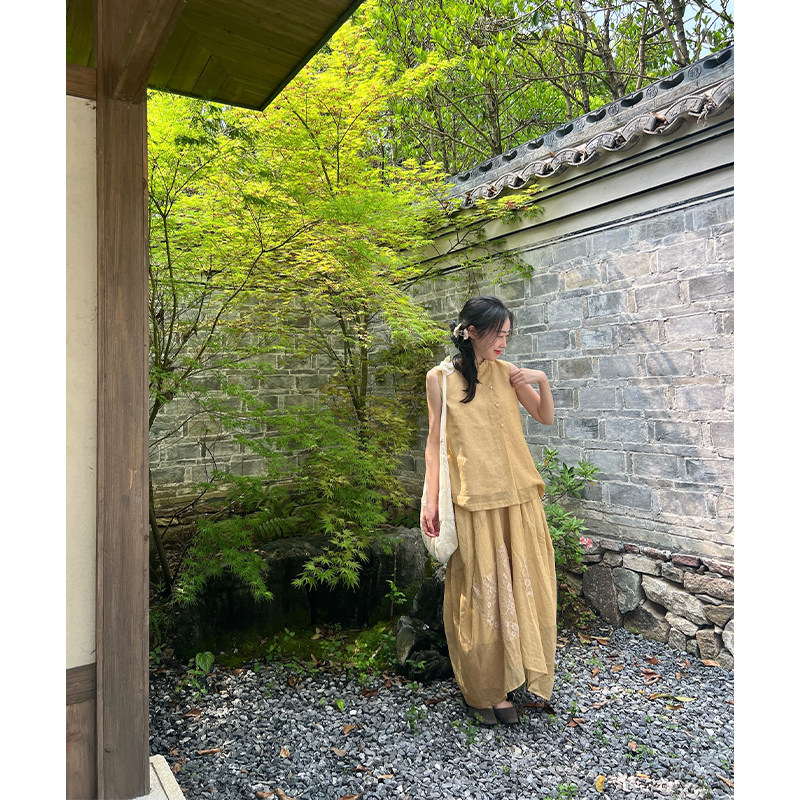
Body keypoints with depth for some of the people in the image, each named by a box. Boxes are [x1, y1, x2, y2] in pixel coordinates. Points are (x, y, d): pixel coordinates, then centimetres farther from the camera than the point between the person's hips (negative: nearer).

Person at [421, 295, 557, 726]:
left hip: (517, 498, 4)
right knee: (479, 594, 7)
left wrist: (542, 381, -7)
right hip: (472, 502, -3)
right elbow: (435, 441, -2)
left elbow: (546, 418, 11)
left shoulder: (507, 372, 4)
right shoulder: (440, 378, -4)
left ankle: (508, 677, 33)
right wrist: (431, 501, -6)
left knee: (519, 587, 12)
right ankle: (483, 688, 25)